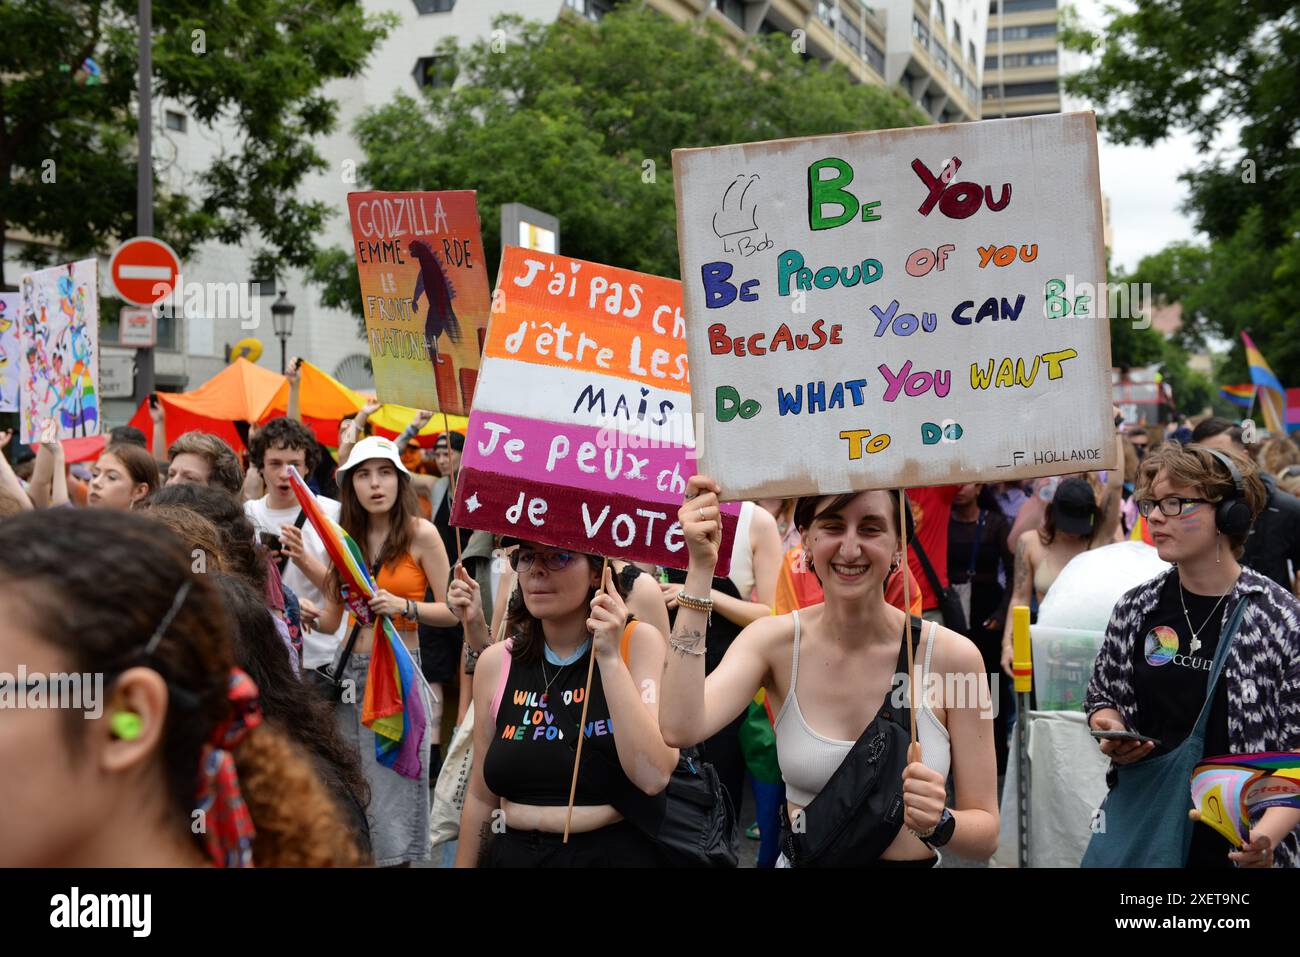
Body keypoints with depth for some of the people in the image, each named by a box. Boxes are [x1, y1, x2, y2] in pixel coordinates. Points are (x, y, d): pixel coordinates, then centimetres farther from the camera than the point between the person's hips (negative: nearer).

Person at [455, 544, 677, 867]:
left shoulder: (638, 643, -10)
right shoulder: (496, 663, -2)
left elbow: (654, 776, -22)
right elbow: (481, 796, 5)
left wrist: (609, 657, -25)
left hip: (618, 855, -2)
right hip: (514, 855, 2)